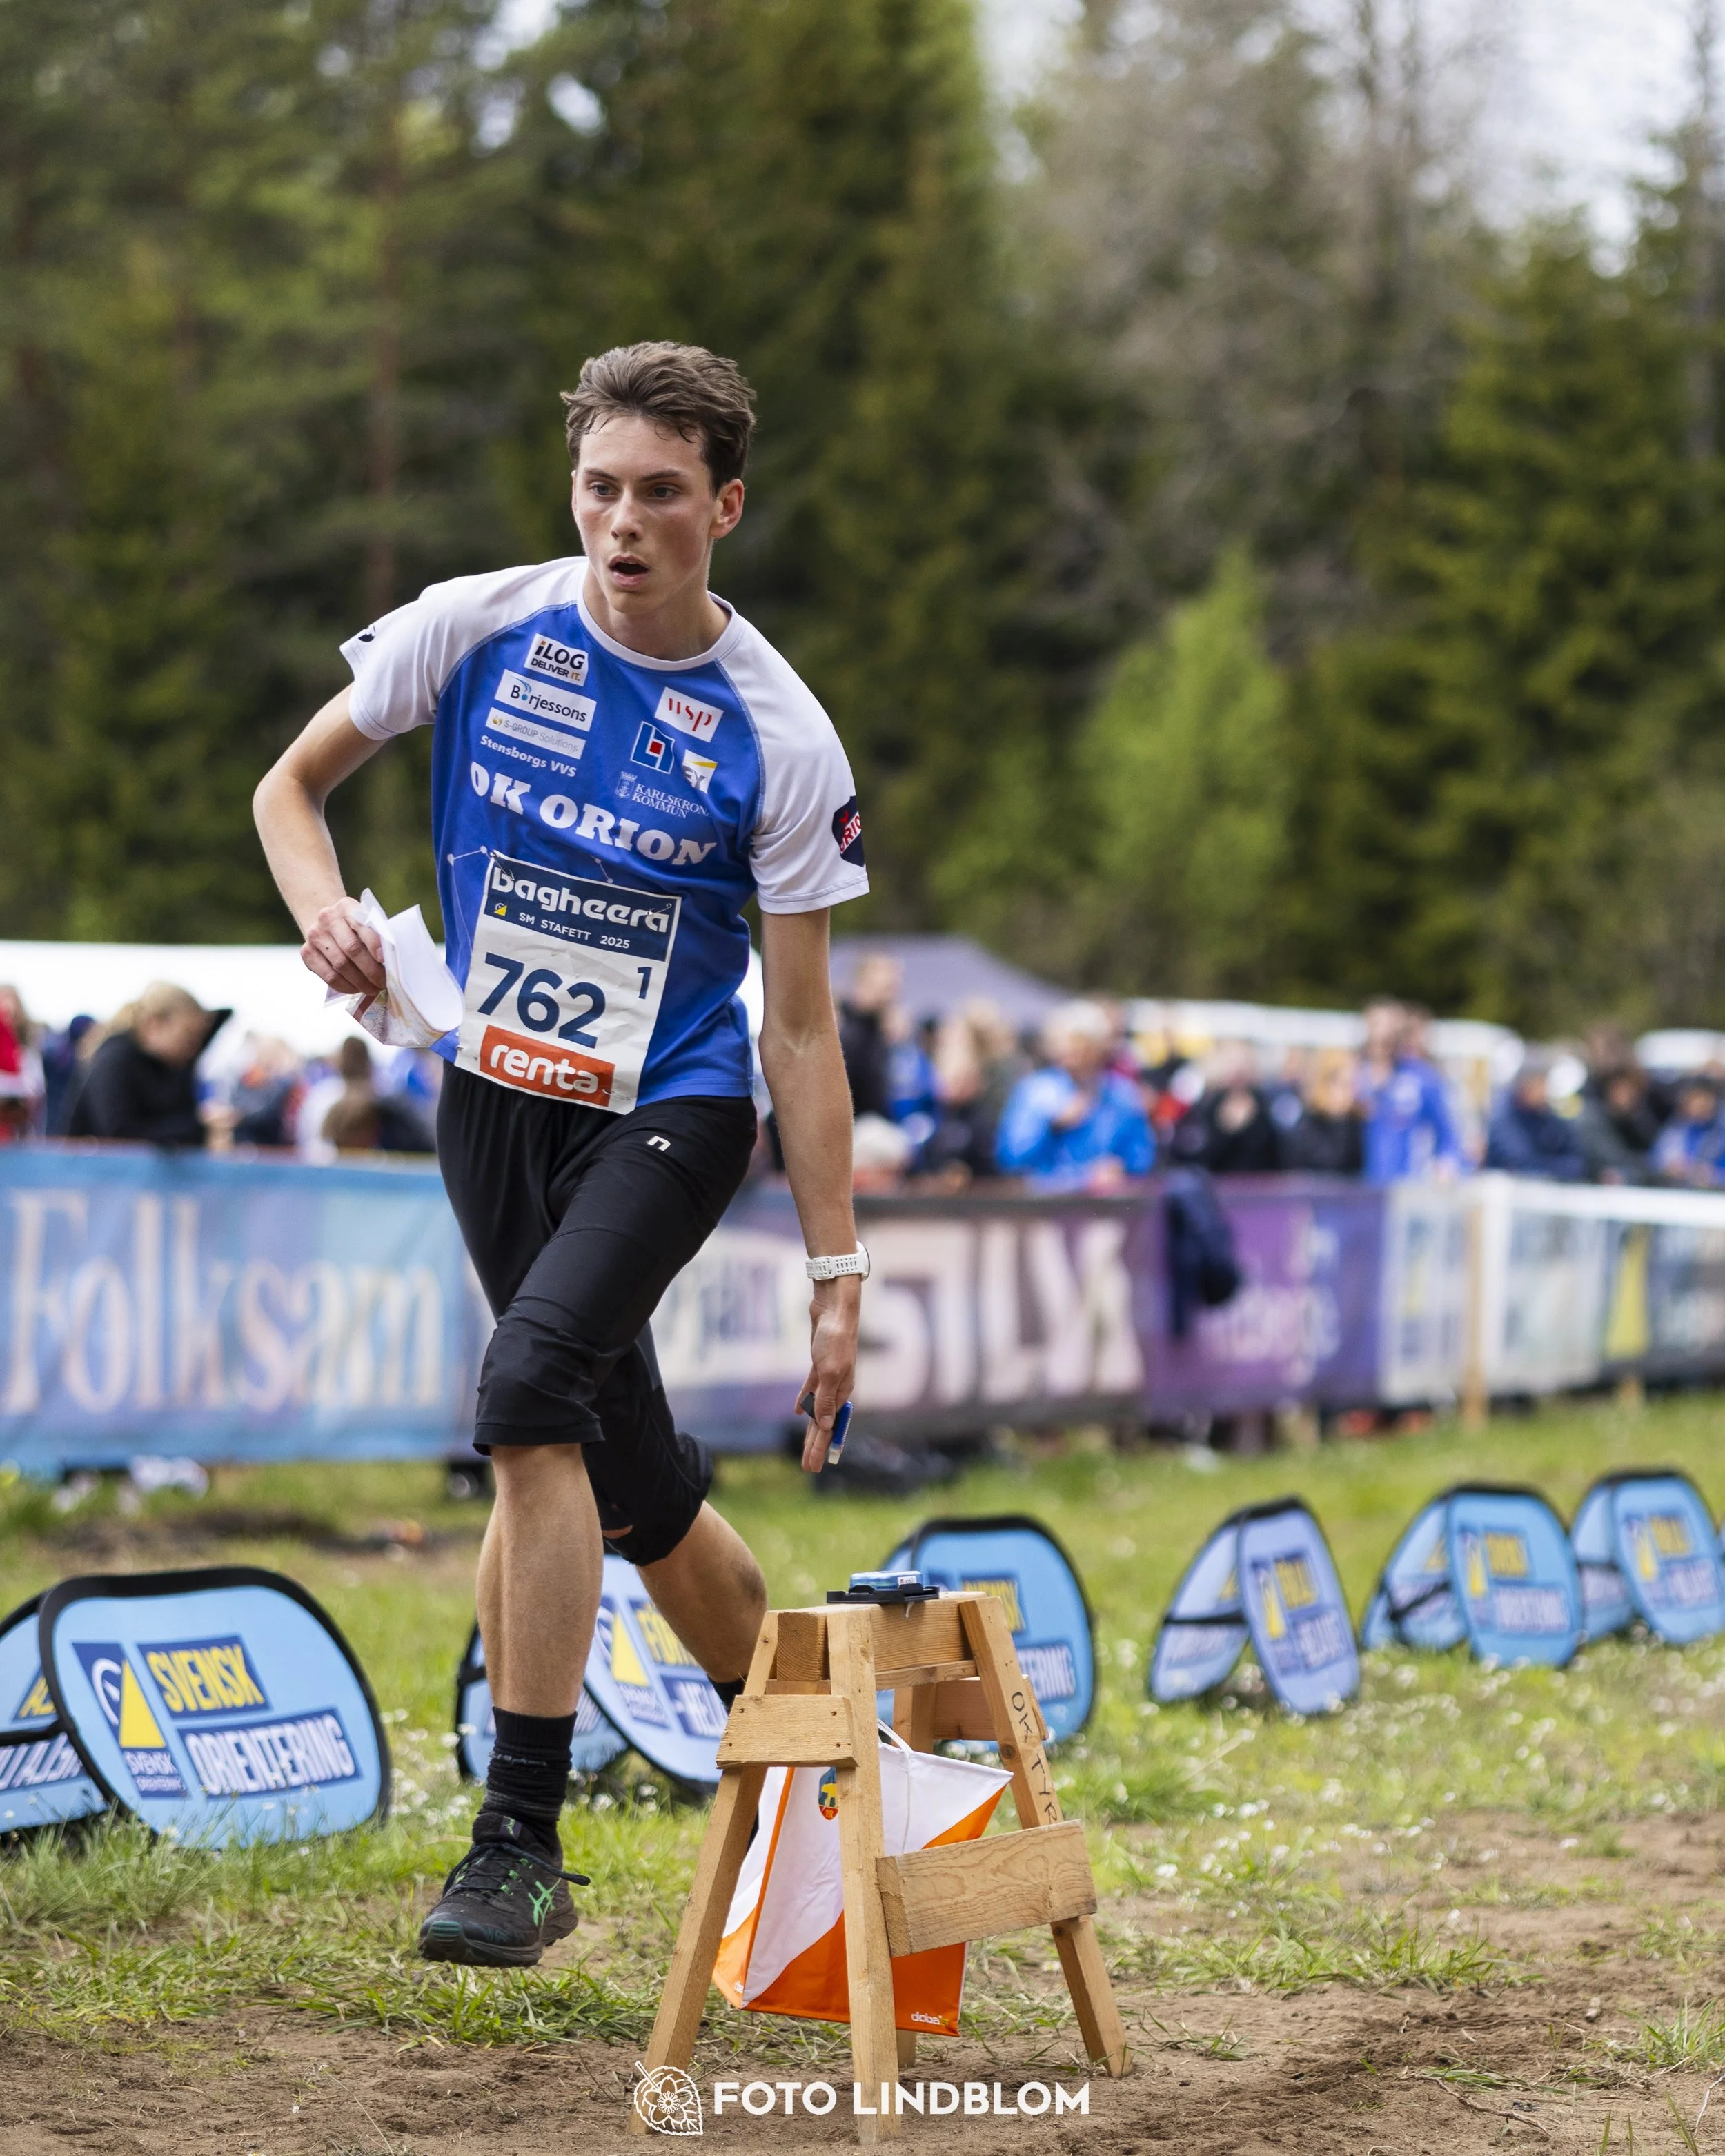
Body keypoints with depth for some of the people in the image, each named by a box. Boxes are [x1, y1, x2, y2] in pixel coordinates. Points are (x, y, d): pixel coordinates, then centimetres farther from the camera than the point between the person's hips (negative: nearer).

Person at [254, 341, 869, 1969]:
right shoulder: (477, 628, -7)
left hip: (672, 1115, -4)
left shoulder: (780, 736, -13)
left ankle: (521, 1841, -24)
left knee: (534, 1385, -27)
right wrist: (327, 910, -15)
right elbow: (292, 786, 7)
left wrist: (836, 1275, -11)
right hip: (495, 1101, 4)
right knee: (635, 1486, 10)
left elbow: (800, 1025, -9)